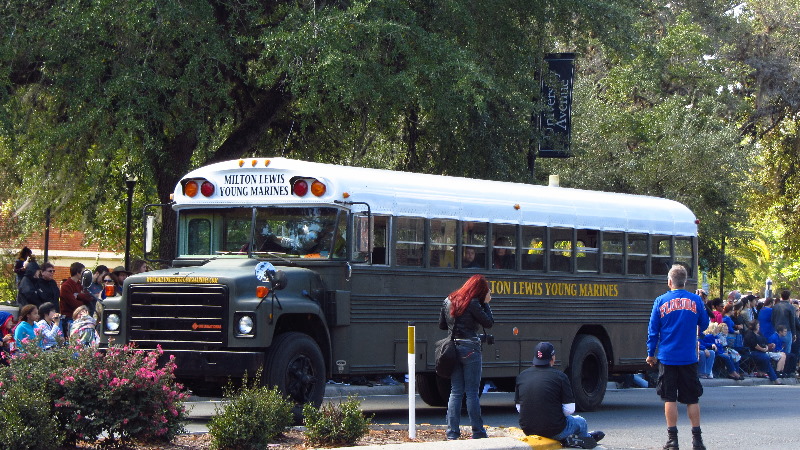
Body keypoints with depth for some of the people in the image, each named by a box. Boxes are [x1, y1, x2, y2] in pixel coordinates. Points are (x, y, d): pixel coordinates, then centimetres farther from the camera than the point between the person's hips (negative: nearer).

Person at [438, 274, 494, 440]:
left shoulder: (448, 301, 10)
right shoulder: (473, 303, -10)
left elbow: (441, 325, 16)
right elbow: (489, 323, -5)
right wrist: (486, 303, 3)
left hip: (453, 349, 6)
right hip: (470, 349, -6)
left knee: (456, 392, 8)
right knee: (472, 392, -1)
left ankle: (452, 433, 4)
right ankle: (478, 432, 2)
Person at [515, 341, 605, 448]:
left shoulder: (522, 376, 1)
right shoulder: (559, 376, -12)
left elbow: (519, 407, 8)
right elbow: (569, 409, -11)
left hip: (527, 430, 4)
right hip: (554, 431, -4)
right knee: (581, 422, 27)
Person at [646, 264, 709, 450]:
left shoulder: (661, 302, -2)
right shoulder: (695, 300, -1)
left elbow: (653, 330, 1)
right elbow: (704, 325, 10)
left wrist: (650, 354, 9)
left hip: (667, 358, -1)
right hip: (689, 358, 1)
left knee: (670, 398, 4)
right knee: (692, 399, 8)